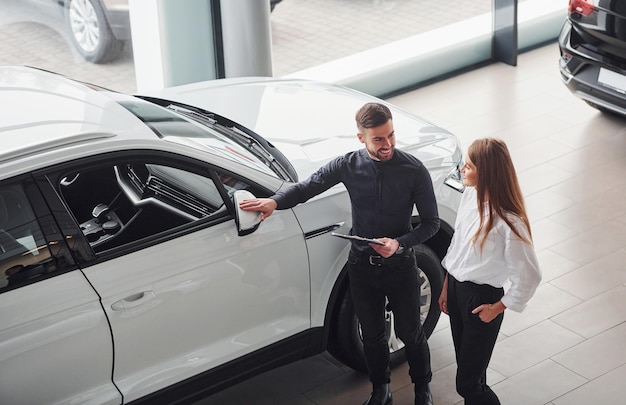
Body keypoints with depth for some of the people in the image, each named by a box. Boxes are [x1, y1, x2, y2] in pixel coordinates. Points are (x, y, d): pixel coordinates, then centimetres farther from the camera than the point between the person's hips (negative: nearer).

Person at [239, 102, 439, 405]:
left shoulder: (414, 170, -18)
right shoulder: (349, 165, -12)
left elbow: (431, 223, -10)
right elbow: (307, 186, -3)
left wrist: (399, 243, -26)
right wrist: (275, 201, -22)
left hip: (400, 264, -2)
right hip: (361, 264, 2)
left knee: (410, 333, 14)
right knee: (372, 334, 18)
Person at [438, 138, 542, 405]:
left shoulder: (509, 223, -28)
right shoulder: (470, 195, -6)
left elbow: (529, 277, -21)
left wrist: (497, 308, -10)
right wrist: (446, 287, 15)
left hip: (480, 299, -7)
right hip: (456, 287, 7)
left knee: (468, 383, 2)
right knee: (466, 366, 22)